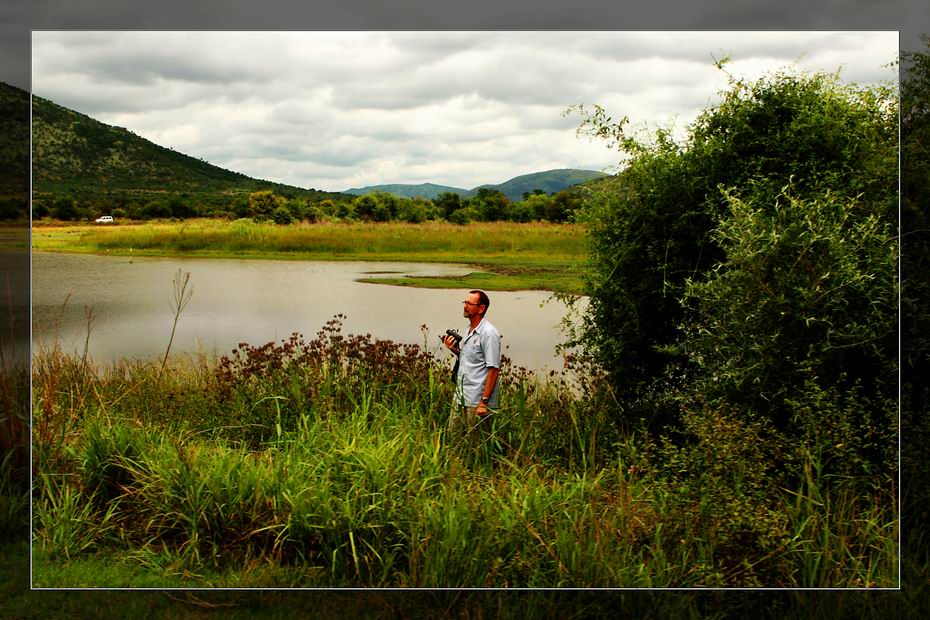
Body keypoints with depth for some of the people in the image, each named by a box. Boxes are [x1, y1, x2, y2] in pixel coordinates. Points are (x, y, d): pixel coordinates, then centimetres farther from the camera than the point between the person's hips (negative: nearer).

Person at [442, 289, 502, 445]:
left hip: (477, 401, -9)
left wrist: (484, 402, -21)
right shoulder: (469, 330, 12)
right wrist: (454, 349, 4)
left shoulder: (489, 333, -16)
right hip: (461, 397, 9)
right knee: (454, 435, 16)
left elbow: (494, 369, -19)